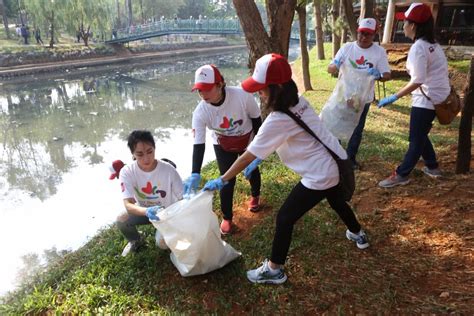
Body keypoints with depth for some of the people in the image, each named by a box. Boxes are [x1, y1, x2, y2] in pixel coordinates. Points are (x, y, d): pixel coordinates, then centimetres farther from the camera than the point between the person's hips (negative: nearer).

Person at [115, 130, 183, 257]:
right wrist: (146, 211, -53)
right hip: (143, 210, 2)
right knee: (121, 221, -25)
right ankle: (136, 241, 9)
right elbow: (128, 204, -31)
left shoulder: (168, 170, -28)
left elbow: (182, 199, -19)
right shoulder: (127, 172, -25)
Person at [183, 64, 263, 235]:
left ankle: (255, 196, 54)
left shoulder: (242, 95, -35)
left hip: (248, 141, 0)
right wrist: (195, 174, -41)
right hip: (223, 146, 0)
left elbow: (256, 120, -17)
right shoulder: (200, 112, -30)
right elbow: (198, 144, -29)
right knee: (227, 180, -2)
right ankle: (227, 218, 22)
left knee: (251, 170, 19)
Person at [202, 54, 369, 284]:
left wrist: (222, 180, -11)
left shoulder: (277, 120, -26)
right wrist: (259, 158, 8)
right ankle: (357, 234, 62)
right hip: (336, 165, 9)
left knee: (285, 218, 4)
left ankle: (274, 270, 19)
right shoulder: (299, 102, -1)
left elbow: (248, 155, -20)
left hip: (319, 176, -9)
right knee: (336, 201, 36)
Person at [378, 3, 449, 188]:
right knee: (420, 135, 21)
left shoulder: (418, 48, -19)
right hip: (437, 95, 9)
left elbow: (417, 81, -26)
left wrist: (394, 97, -23)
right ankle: (433, 167, 34)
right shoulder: (432, 44, 10)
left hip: (427, 98, -9)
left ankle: (401, 175, 10)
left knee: (416, 139, 0)